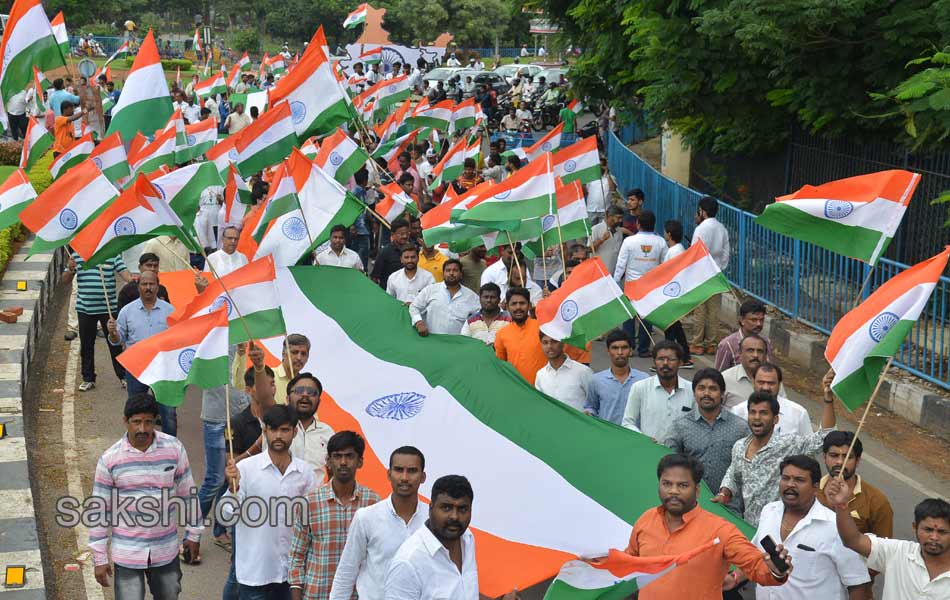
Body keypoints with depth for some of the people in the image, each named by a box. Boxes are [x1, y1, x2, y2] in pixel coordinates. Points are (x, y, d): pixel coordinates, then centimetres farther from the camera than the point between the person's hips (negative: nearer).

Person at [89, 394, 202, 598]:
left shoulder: (174, 449, -8)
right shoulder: (110, 459, -11)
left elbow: (188, 494, 5)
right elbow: (100, 511, -5)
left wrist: (194, 534, 10)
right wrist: (100, 559, -3)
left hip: (166, 550, 2)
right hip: (127, 553, -2)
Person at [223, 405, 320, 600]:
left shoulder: (305, 472, 2)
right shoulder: (245, 468, -8)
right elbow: (227, 515, -10)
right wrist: (233, 487, -25)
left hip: (291, 569, 3)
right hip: (254, 569, -3)